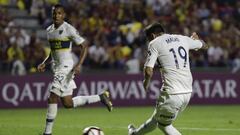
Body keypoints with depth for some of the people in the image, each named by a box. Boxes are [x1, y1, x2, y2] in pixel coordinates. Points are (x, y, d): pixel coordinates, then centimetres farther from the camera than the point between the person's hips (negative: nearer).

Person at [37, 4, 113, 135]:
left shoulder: (69, 29, -11)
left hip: (66, 68, -8)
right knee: (68, 103, 10)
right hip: (56, 68, 8)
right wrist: (44, 63, 10)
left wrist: (79, 64, -19)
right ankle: (101, 97, 25)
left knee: (52, 99, -13)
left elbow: (84, 45, -9)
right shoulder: (49, 30, 12)